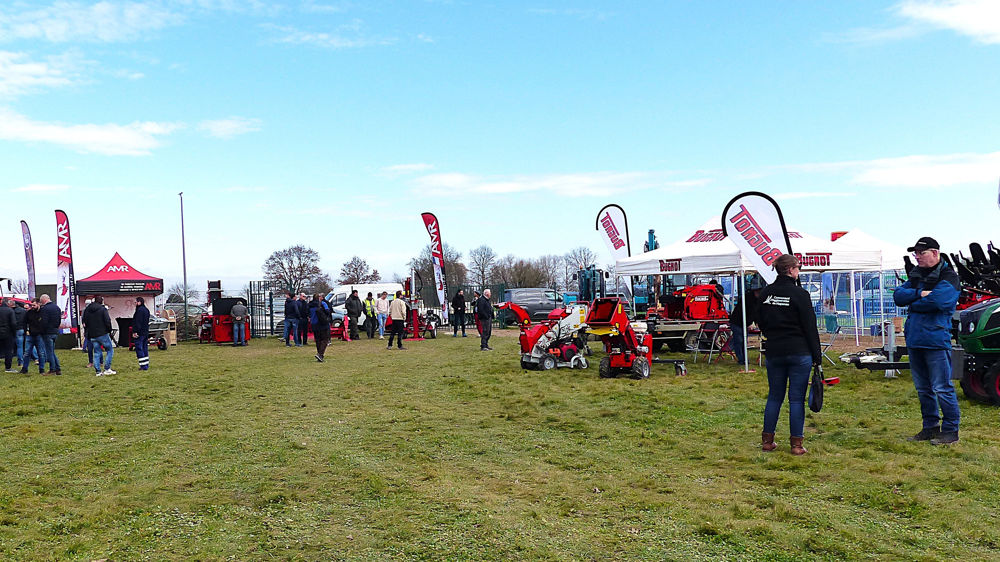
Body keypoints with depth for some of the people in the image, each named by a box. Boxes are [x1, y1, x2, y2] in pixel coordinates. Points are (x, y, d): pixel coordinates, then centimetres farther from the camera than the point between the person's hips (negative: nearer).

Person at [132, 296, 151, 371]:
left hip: (140, 333, -10)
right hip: (146, 332, 10)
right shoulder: (146, 310, 16)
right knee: (145, 349, 13)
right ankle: (146, 365, 15)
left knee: (139, 349, -6)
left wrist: (135, 331, -20)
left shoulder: (140, 310, -15)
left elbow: (138, 322, -20)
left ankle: (143, 366, -8)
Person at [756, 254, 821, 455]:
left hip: (773, 353, 5)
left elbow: (760, 322, 13)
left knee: (774, 395, 14)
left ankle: (767, 440, 17)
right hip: (799, 353, -5)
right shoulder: (799, 294, -11)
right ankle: (796, 444, 5)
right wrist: (816, 355, -3)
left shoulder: (766, 293, 4)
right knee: (797, 398, 2)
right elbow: (810, 327, -8)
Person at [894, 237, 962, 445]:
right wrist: (919, 293, -12)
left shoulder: (948, 277, -7)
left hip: (936, 340, -8)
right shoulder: (915, 275, 16)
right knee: (923, 388, 15)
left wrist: (912, 303, -6)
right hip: (914, 340, 8)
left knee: (942, 388, -3)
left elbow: (937, 301, -23)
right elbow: (898, 295, 4)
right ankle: (930, 427, 25)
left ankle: (950, 430, 7)